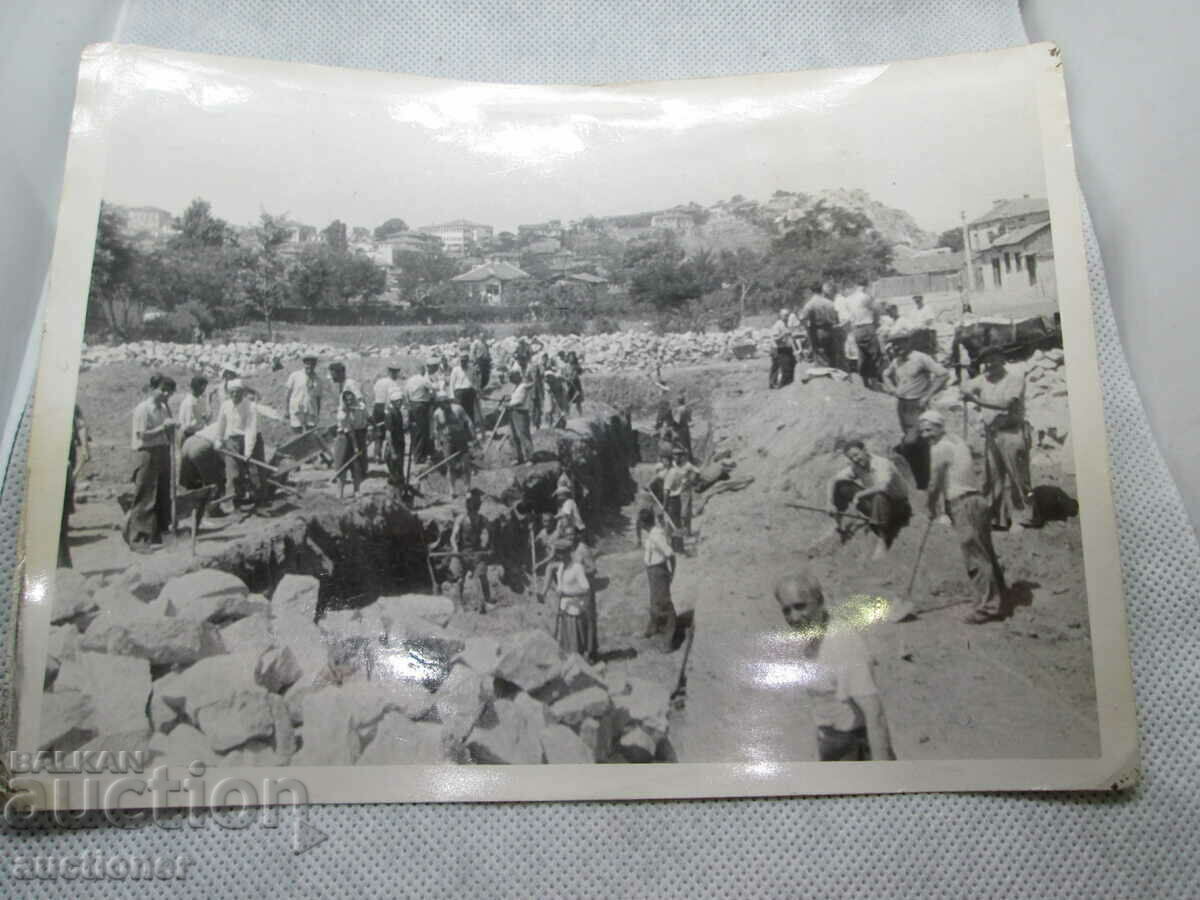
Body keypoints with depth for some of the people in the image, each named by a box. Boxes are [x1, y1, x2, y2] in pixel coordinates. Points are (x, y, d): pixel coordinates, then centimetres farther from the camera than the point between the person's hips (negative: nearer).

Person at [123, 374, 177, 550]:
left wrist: (172, 427, -1)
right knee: (145, 499, -6)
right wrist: (163, 427, -20)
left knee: (163, 496, 12)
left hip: (163, 453, 8)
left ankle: (158, 533, 23)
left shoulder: (164, 408, 13)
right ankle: (140, 538, -1)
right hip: (147, 455, -8)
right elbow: (143, 435, -17)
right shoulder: (143, 409, -10)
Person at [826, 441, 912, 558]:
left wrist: (859, 494, -37)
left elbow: (883, 486, -46)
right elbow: (833, 480, -2)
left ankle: (883, 541, -31)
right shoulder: (856, 467, -8)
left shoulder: (882, 463, -27)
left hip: (898, 504, -6)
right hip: (873, 499, 6)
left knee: (879, 496, -42)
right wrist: (831, 503, -13)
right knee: (841, 486, -8)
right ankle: (839, 524, 3)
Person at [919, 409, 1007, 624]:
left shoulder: (939, 448, -6)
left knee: (975, 557, -8)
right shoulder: (958, 443, 21)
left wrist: (931, 509, 10)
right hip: (977, 500, 9)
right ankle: (996, 602, 17)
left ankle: (987, 606, -8)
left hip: (963, 505, -9)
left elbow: (934, 484, -5)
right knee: (986, 554, 11)